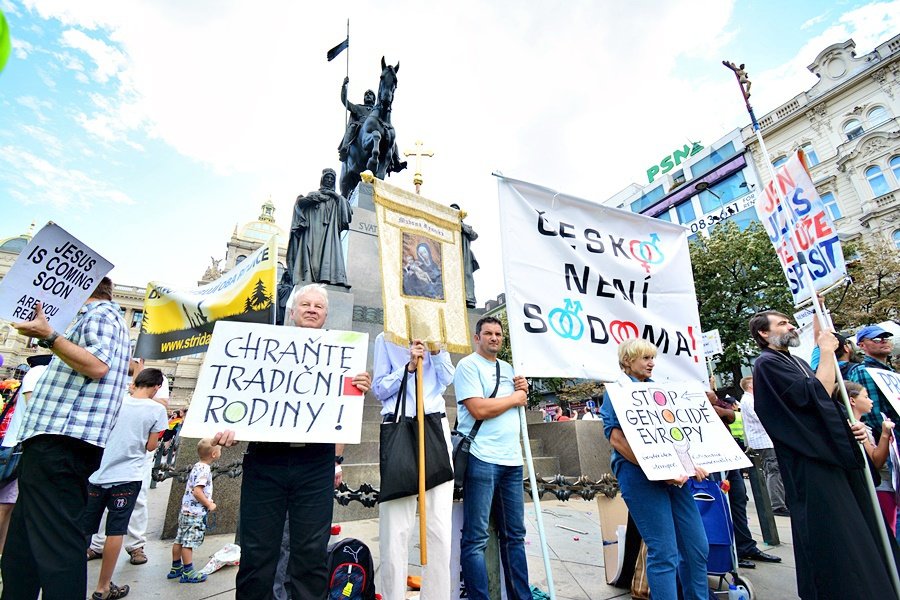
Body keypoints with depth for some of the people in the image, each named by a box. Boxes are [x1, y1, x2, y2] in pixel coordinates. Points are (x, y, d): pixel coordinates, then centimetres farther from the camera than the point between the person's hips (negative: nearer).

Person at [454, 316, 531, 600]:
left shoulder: (508, 368, 17)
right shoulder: (468, 365, -6)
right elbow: (479, 409, -18)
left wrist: (523, 389, 4)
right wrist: (515, 397, -5)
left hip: (512, 460, 8)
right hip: (482, 459, -7)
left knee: (514, 534, 16)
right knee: (476, 538, 1)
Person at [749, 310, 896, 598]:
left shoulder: (796, 362, 18)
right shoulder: (768, 363, -12)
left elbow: (824, 402, 22)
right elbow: (815, 396, -20)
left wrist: (851, 423, 3)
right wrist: (826, 352, -11)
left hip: (831, 455, 9)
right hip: (810, 464, -9)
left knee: (855, 533, 15)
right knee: (830, 540, -5)